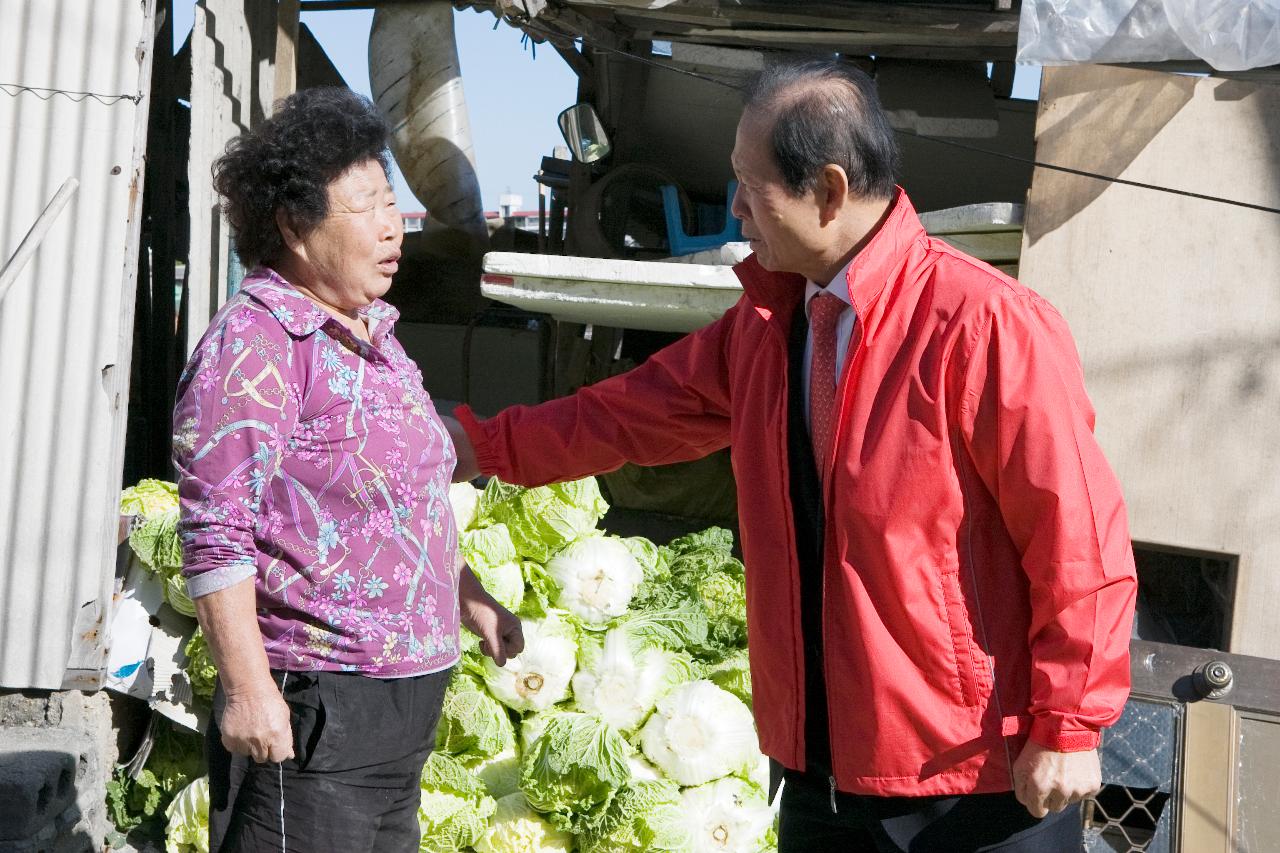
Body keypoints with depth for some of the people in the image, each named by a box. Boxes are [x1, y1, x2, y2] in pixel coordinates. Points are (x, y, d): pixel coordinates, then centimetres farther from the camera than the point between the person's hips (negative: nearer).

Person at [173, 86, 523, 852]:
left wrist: (472, 601, 25)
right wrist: (247, 689, -22)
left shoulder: (371, 336, 14)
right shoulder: (253, 344, -14)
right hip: (311, 709, -9)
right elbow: (216, 534, -19)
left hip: (406, 696, 9)